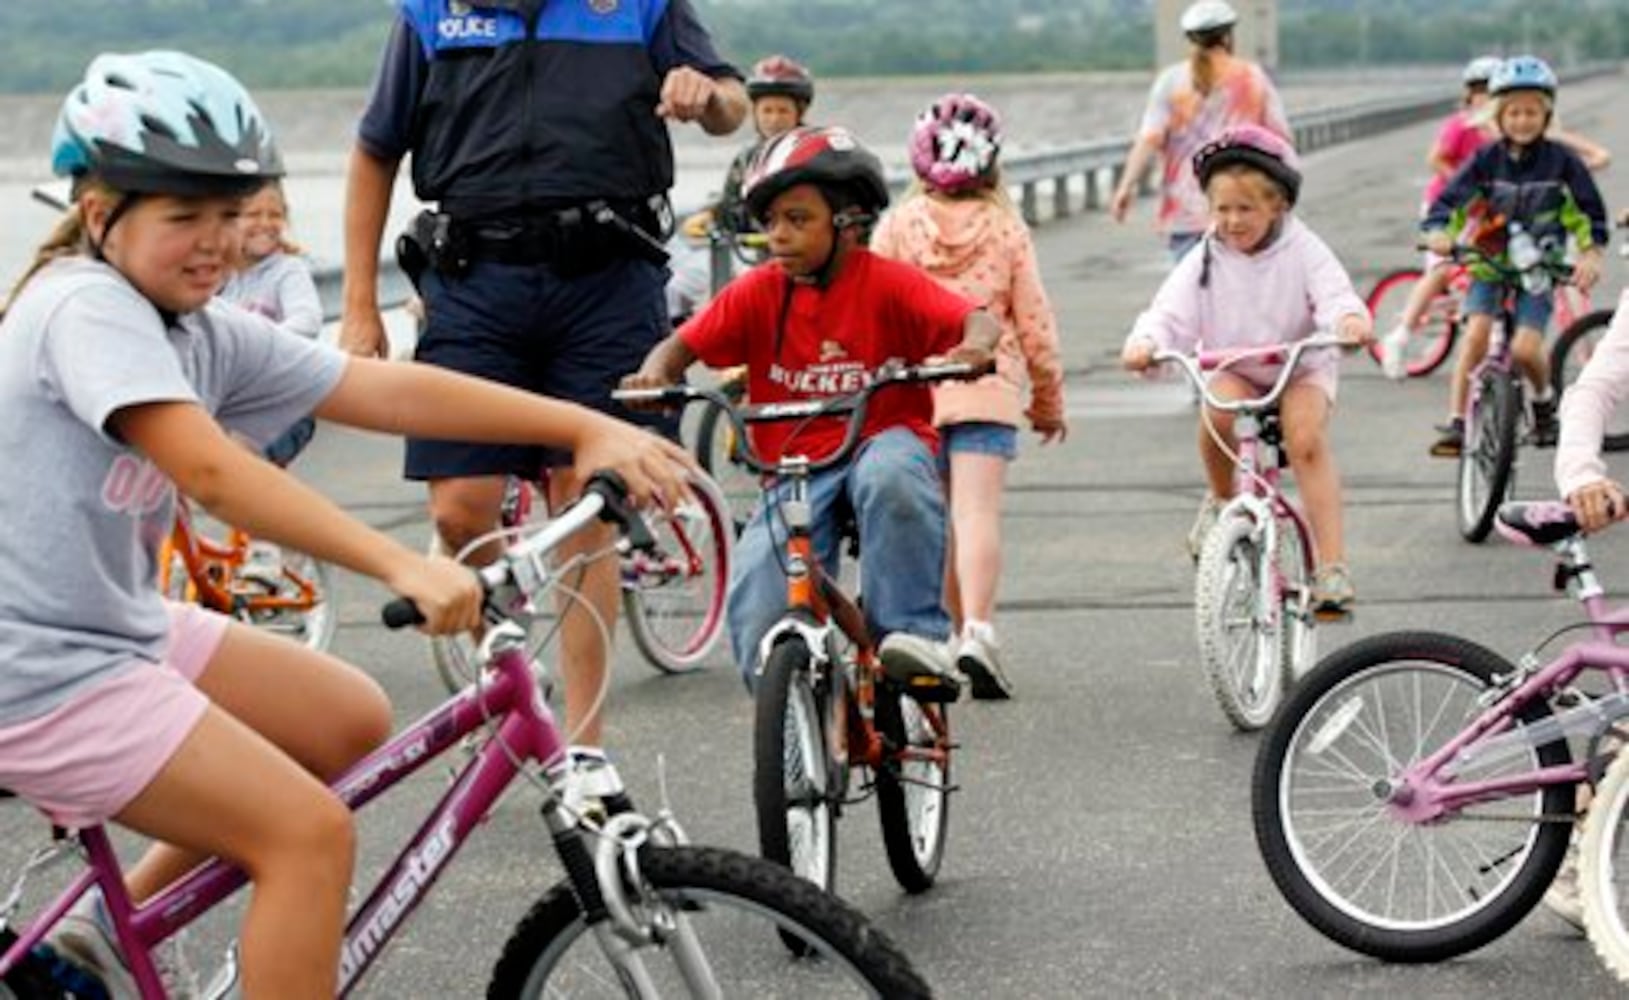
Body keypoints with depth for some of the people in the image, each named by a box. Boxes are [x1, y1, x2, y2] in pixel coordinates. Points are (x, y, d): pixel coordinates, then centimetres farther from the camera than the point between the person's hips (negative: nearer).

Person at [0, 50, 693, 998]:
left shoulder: (208, 335, 5)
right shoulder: (84, 307, -19)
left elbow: (392, 391, -1)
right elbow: (210, 469, -32)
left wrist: (590, 428, -9)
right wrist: (403, 565, -39)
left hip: (122, 628, 9)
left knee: (352, 721, 17)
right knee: (313, 835, -13)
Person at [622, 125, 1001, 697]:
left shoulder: (887, 284, -7)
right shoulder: (758, 292, 2)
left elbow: (976, 321, -16)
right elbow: (684, 344, 1)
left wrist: (973, 346, -40)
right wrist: (655, 371, -22)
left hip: (882, 440, -2)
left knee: (890, 477, -41)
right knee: (754, 600, -21)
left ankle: (913, 632, -27)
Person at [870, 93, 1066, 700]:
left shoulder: (898, 226, 1)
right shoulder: (1006, 229, 1)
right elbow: (1034, 322, 5)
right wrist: (1049, 399, 17)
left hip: (915, 389, 2)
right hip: (987, 386, -2)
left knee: (939, 518, 16)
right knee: (978, 510, -12)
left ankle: (958, 629, 26)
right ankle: (977, 630, -30)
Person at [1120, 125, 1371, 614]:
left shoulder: (1303, 251, -8)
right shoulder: (1204, 260, -4)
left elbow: (1333, 295, -22)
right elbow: (1170, 312, -13)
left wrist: (1350, 318, -47)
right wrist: (1145, 341, -36)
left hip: (1301, 367, -2)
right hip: (1231, 369, 2)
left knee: (1306, 437, -30)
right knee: (1217, 411, -33)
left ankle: (1332, 565, -30)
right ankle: (1221, 499, -3)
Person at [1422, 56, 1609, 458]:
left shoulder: (1561, 160, -6)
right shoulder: (1487, 160, -4)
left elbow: (1590, 210, -2)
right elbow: (1451, 198, -11)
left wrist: (1590, 254, -17)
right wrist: (1438, 232, -31)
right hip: (1491, 263, 1)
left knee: (1525, 348, -16)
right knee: (1476, 334, -19)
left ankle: (1544, 399, 17)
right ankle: (1455, 423, -15)